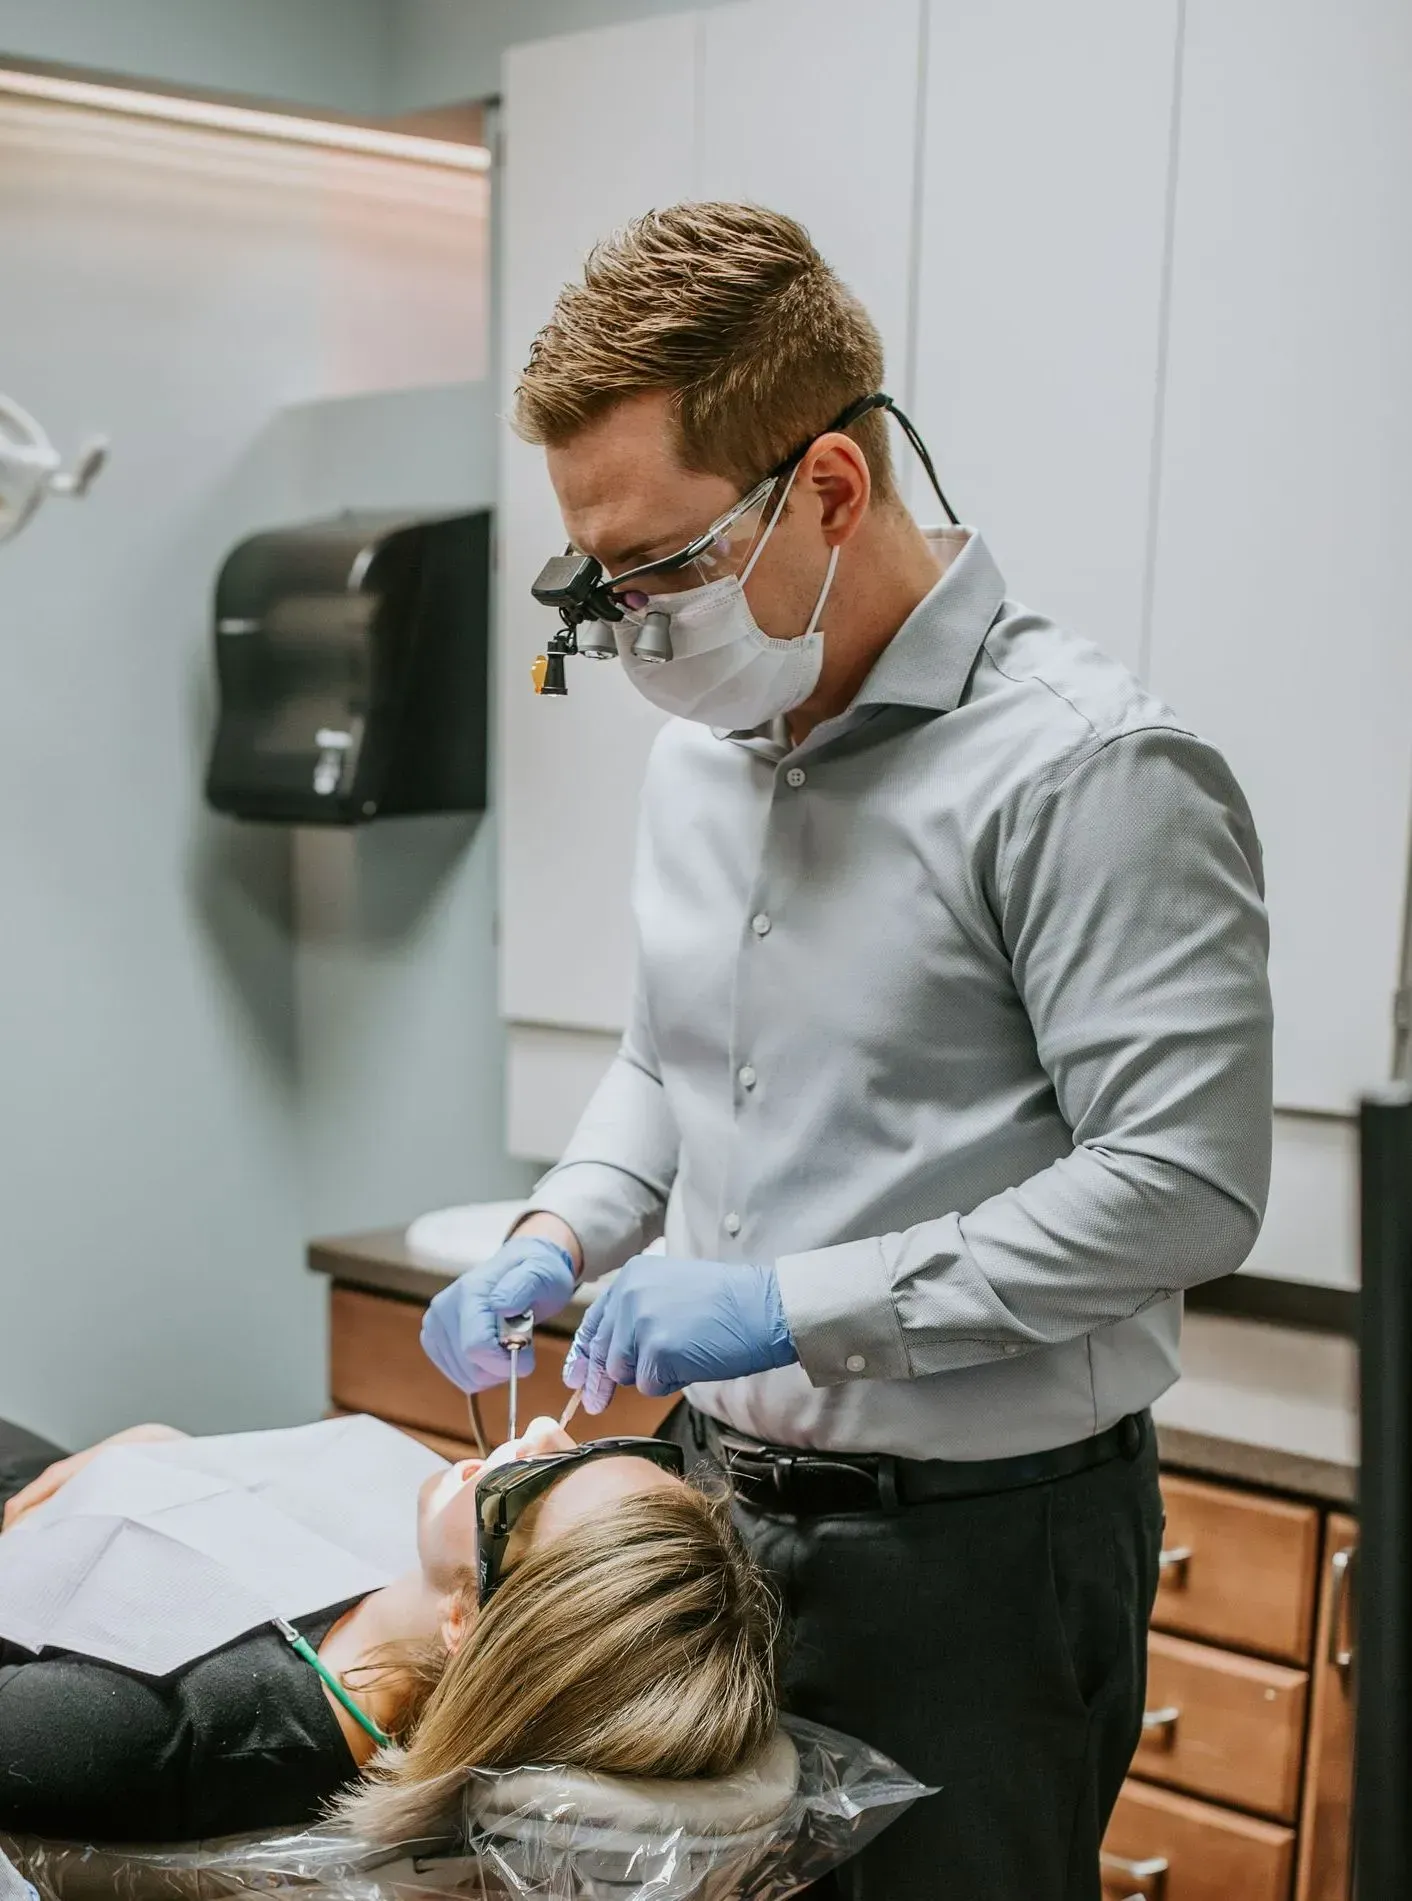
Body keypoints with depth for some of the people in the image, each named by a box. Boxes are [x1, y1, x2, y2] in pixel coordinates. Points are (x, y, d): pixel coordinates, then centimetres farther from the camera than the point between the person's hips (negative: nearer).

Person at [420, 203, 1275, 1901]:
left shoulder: (1091, 771, -18)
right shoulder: (701, 751, 9)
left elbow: (1181, 1185, -22)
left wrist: (798, 1300, -22)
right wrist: (562, 1232, 2)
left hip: (971, 1550, -7)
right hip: (719, 1507, 7)